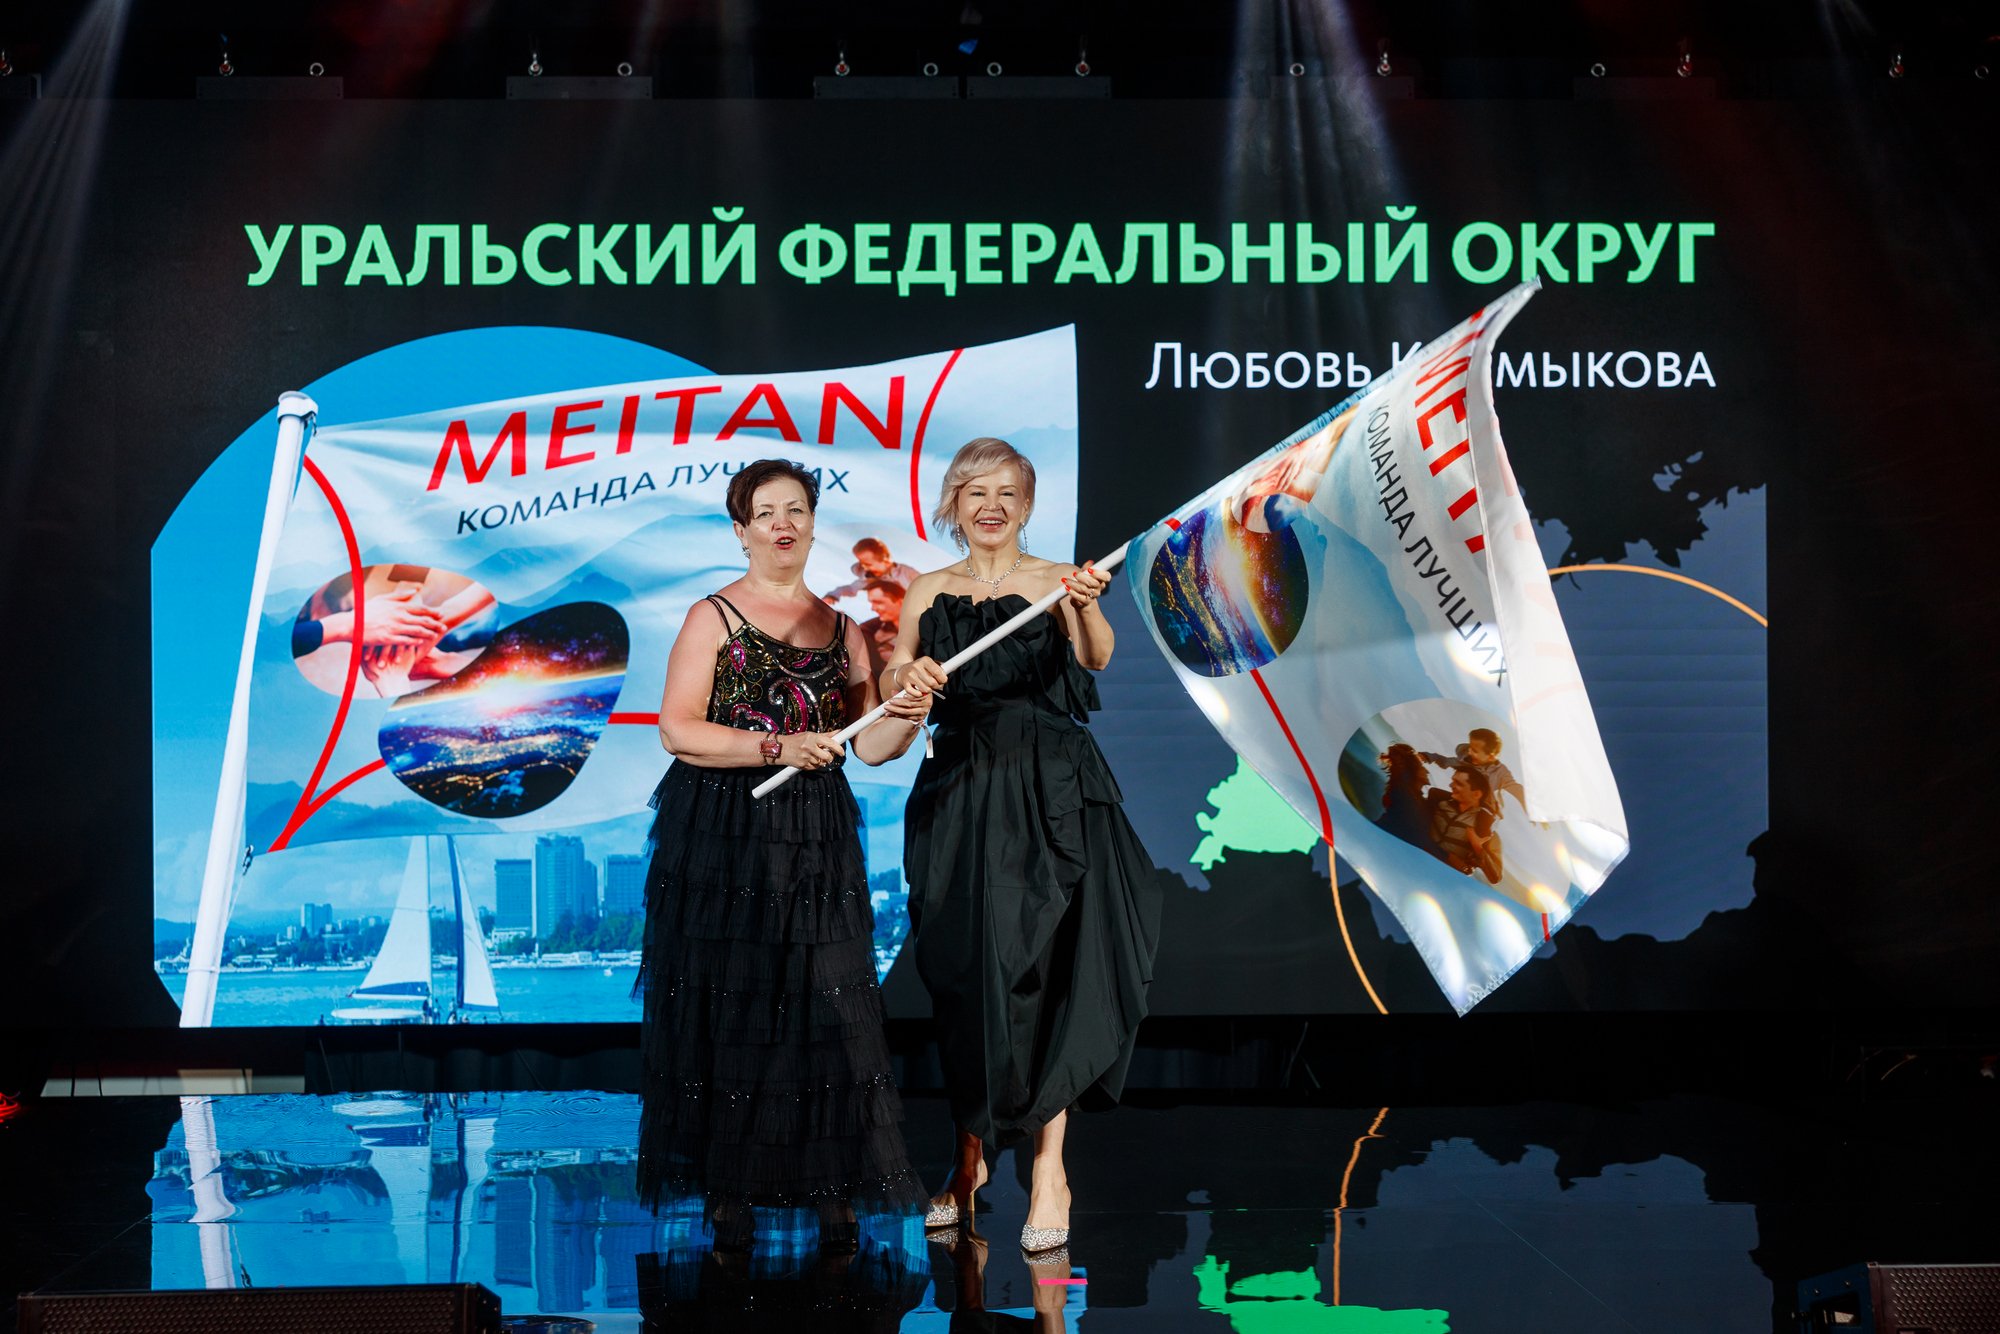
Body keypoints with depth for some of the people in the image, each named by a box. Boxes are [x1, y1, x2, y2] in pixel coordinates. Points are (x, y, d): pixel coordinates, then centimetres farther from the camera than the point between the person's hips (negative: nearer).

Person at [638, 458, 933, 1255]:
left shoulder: (841, 628, 14)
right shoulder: (713, 617, 2)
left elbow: (868, 745, 11)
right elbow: (678, 730, -8)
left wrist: (907, 717, -9)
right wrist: (777, 748, -17)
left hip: (815, 844, 3)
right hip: (721, 838, -3)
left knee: (825, 1006, -2)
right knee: (730, 1009, -2)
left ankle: (833, 1192, 3)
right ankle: (728, 1192, 6)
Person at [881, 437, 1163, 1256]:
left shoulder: (1057, 581, 1)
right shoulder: (928, 594, 9)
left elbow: (1097, 659, -17)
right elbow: (891, 689, 0)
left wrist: (1088, 609, -39)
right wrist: (909, 677, -23)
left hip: (1049, 795, -3)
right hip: (957, 795, 3)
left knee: (1041, 967, -6)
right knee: (962, 971, 6)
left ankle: (1049, 1164, -4)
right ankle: (971, 1151, 20)